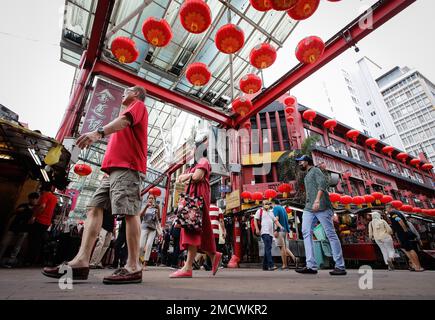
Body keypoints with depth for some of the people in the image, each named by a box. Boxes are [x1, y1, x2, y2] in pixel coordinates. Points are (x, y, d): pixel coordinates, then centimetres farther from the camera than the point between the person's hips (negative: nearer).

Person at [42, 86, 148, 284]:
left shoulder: (138, 105, 10)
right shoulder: (128, 111, 37)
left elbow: (125, 120, -13)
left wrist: (99, 132, -29)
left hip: (127, 166, -10)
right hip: (114, 168, 10)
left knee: (129, 212, -16)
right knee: (94, 208, 0)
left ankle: (133, 267, -15)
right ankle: (82, 261, -2)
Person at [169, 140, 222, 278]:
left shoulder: (203, 161, 3)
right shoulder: (196, 164, 30)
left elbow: (197, 176, -15)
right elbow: (182, 179, 20)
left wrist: (185, 177, 3)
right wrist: (185, 177, -3)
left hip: (198, 195, -10)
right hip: (192, 196, 10)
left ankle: (188, 268, -18)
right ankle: (214, 255, 14)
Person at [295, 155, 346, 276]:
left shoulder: (315, 170, 4)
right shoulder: (307, 176, 28)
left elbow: (323, 183, -14)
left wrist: (317, 200, -27)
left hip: (321, 206, -7)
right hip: (309, 207, 8)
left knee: (331, 234, -2)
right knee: (306, 232, -8)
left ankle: (340, 266, 6)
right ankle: (311, 266, -10)